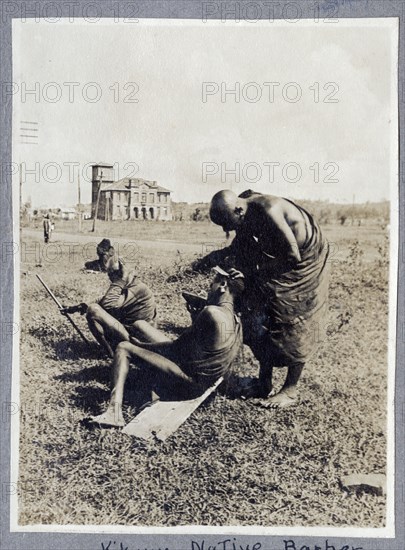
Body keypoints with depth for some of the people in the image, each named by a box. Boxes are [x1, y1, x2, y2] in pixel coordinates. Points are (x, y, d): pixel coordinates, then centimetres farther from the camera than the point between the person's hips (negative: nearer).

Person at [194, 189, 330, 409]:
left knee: (295, 327, -4)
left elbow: (292, 256, -30)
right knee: (263, 322, 4)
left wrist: (256, 267, -23)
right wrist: (211, 258, -8)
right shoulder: (247, 214, -9)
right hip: (280, 260, 8)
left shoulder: (267, 211, -34)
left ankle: (290, 391, 8)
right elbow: (237, 248, 7)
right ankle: (264, 382, 14)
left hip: (306, 261, -8)